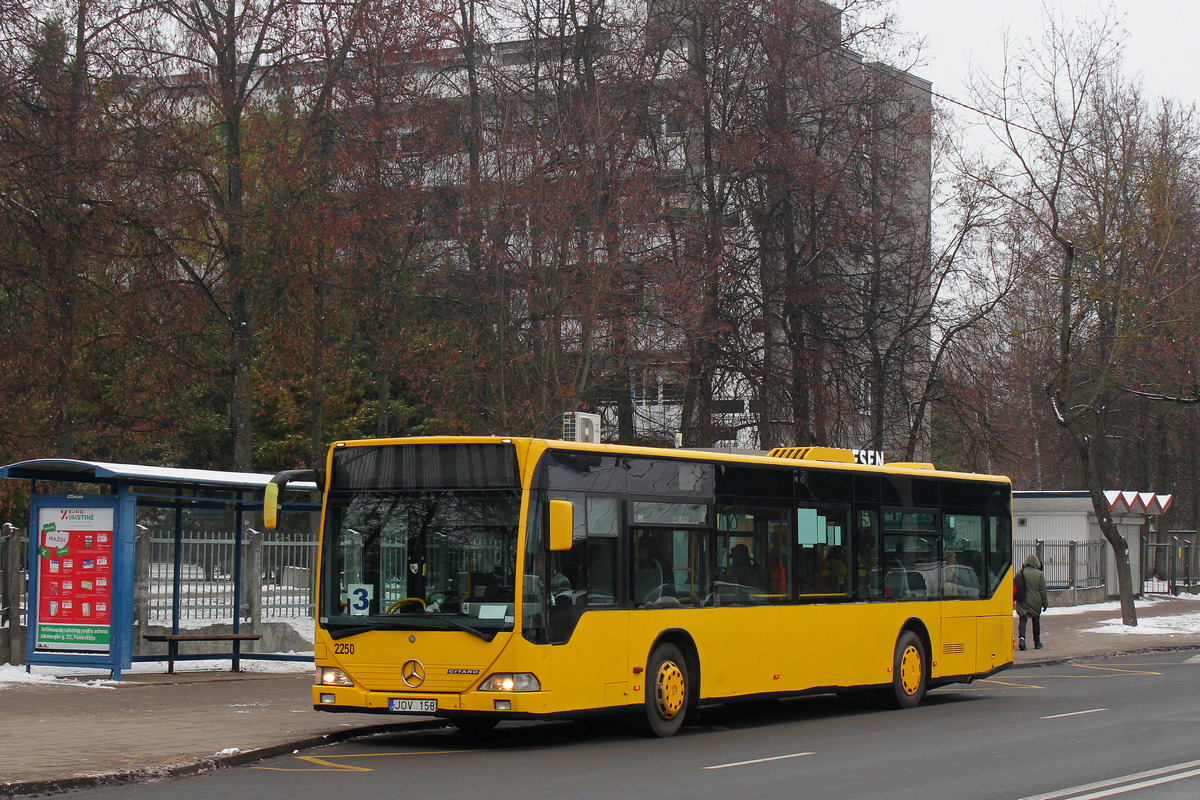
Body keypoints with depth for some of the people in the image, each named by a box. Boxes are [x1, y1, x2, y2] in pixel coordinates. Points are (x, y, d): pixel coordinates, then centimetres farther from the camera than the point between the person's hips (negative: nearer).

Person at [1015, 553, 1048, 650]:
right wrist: (1044, 603, 4)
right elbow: (1043, 591, -4)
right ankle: (1037, 642, 22)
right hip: (1035, 602, -1)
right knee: (1036, 621, 13)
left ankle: (1021, 638, -24)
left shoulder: (1020, 573, 0)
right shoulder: (1039, 574, -7)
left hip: (1022, 602, 1)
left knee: (1023, 620, 0)